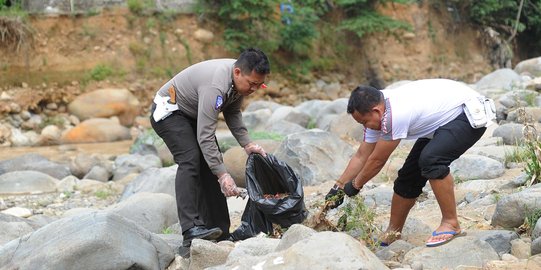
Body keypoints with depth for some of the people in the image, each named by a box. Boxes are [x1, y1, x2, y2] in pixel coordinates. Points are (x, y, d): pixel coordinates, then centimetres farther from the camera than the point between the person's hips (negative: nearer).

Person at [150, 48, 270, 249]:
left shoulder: (240, 79, -9)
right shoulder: (216, 86, -36)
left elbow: (232, 113, 7)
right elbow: (205, 137, -37)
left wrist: (247, 144, -6)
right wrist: (222, 175, -39)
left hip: (193, 114, 9)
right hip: (169, 110, -9)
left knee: (211, 165, 1)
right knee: (190, 160, -27)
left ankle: (221, 233, 2)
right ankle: (191, 229, -35)